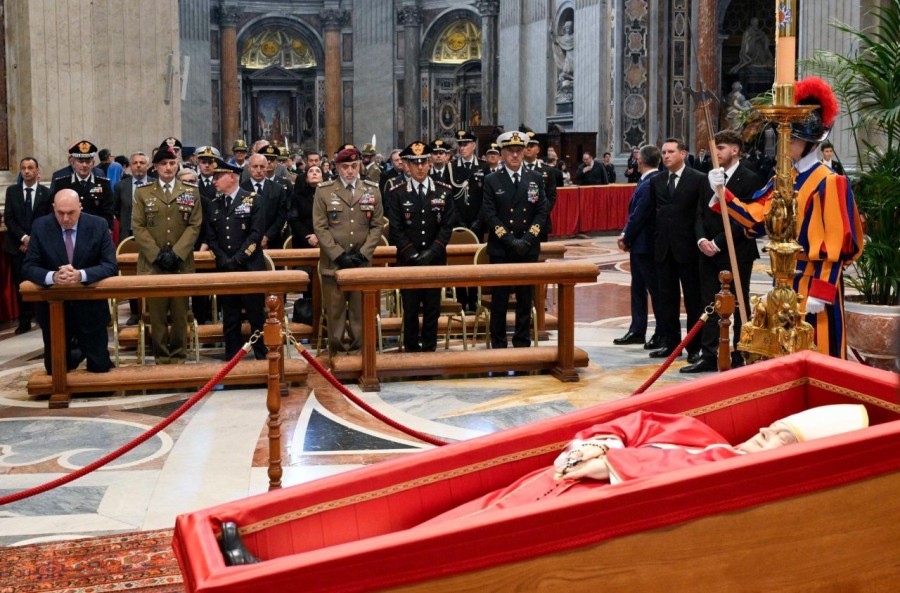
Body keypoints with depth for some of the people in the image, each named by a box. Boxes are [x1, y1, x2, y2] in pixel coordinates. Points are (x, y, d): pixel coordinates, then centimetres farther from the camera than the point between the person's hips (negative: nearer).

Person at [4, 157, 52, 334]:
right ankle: (25, 322, 9)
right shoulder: (12, 191, 6)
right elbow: (8, 218, 1)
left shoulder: (46, 193, 0)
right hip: (17, 246, 2)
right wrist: (24, 238, -11)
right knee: (20, 285, 3)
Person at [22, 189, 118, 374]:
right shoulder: (40, 226, -7)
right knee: (55, 370, 8)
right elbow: (28, 267, -9)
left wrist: (81, 275, -32)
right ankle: (76, 350, 40)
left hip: (90, 307, -1)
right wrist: (52, 276, -32)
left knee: (100, 368, 6)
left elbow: (111, 266, -13)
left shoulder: (98, 225, -9)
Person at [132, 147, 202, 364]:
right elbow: (138, 227, 1)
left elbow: (194, 226, 1)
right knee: (157, 315, 1)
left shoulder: (191, 192, 8)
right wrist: (157, 254, -10)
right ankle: (161, 358, 9)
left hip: (182, 263, 0)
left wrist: (176, 253, -10)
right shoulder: (143, 193, 7)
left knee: (180, 314, 4)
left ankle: (178, 357, 13)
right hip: (152, 263, 0)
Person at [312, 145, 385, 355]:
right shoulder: (324, 190, 1)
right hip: (333, 263, -1)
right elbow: (320, 227, -3)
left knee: (361, 312, 5)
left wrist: (363, 253, -7)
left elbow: (377, 226, 5)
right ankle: (335, 353, 13)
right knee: (335, 312, 3)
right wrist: (339, 255, -11)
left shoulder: (372, 190, 7)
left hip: (363, 263, 2)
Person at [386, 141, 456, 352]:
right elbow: (396, 229, -3)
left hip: (435, 261, 1)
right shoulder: (397, 193, 0)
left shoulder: (444, 192, 4)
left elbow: (447, 226, 0)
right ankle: (411, 349, 13)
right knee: (410, 309, 3)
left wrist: (431, 253, -11)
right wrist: (413, 255, -12)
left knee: (432, 308, 6)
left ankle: (429, 349, 16)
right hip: (408, 261, -1)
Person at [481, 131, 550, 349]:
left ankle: (522, 343, 17)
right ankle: (498, 344, 10)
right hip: (500, 250, -2)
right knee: (499, 299, 2)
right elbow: (489, 215, -6)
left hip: (529, 249, 2)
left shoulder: (535, 179, 7)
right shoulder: (491, 181, 0)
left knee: (525, 299, 8)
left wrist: (526, 240, -10)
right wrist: (511, 241, -15)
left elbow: (543, 212, 2)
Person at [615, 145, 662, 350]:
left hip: (646, 245, -10)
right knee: (638, 288, 15)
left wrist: (626, 239, -8)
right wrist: (625, 234, 3)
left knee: (655, 289, -1)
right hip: (640, 244, 10)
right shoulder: (647, 181, 9)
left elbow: (639, 216, -20)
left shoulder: (650, 184, -21)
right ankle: (637, 331, 22)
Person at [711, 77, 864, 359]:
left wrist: (821, 292, -20)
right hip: (785, 278, 8)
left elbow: (837, 245, -16)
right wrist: (724, 193, -6)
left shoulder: (830, 183, -13)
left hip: (814, 282, -7)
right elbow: (754, 218, 7)